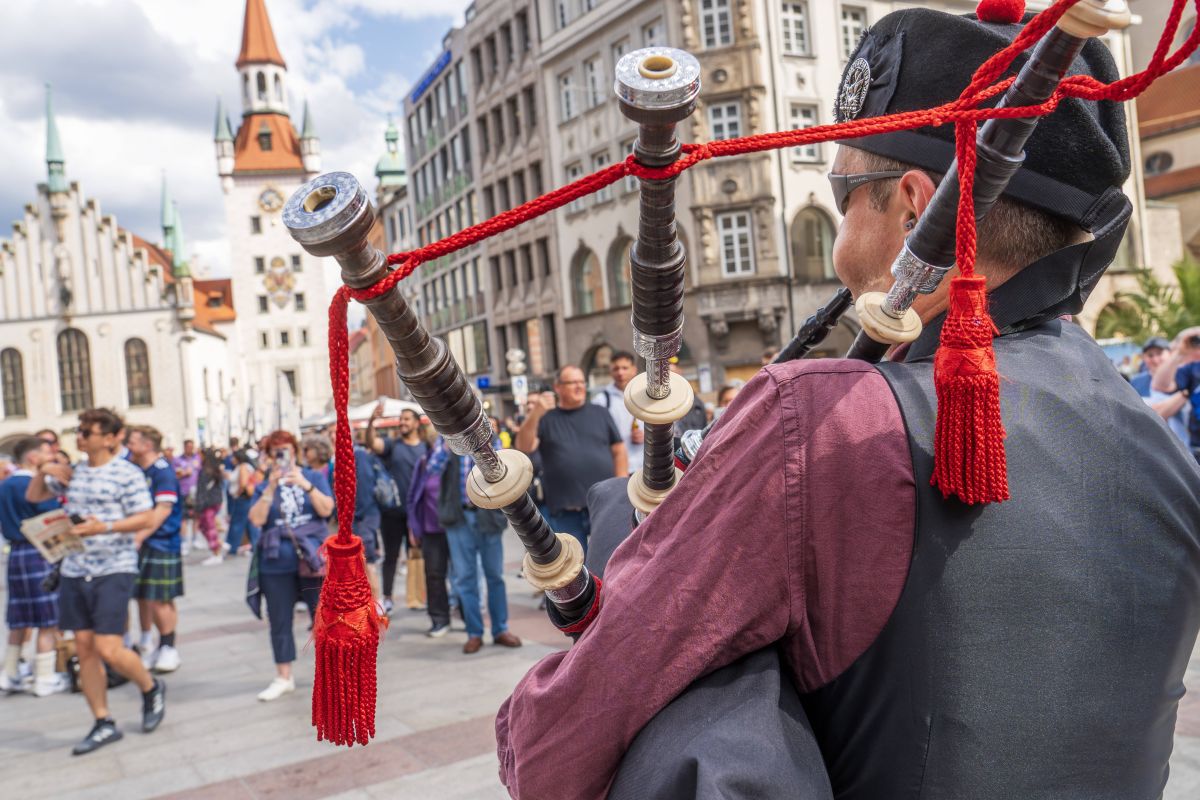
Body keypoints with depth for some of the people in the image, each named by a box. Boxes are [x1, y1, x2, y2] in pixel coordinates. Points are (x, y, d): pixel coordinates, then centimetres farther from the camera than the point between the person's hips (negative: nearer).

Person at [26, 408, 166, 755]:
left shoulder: (127, 473, -8)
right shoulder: (72, 473, 10)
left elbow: (146, 518, -12)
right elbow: (33, 496, 24)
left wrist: (104, 527, -24)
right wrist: (43, 471, 5)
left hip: (114, 570, -6)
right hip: (74, 571, 7)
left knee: (109, 650, -11)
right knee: (84, 648, 7)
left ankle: (151, 688, 18)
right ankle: (103, 724, 18)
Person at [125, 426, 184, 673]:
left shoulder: (163, 472, -13)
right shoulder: (137, 471, 12)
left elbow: (163, 510, -19)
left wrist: (139, 536, -22)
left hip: (161, 544, -7)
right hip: (140, 544, 7)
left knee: (160, 600, -1)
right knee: (142, 597, 12)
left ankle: (168, 648, 10)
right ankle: (147, 644, 24)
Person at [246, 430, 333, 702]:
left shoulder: (314, 477, 5)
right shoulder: (263, 487, 8)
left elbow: (326, 510, -9)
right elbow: (256, 519, -8)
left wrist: (305, 485, -21)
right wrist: (271, 488, -17)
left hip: (312, 559, -1)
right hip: (276, 564, 2)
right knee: (279, 623, 8)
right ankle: (283, 678, 20)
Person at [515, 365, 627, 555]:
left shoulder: (600, 414, 11)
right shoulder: (546, 419, 7)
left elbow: (619, 450, 10)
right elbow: (523, 448, -8)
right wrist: (534, 415, -23)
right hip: (565, 512, 0)